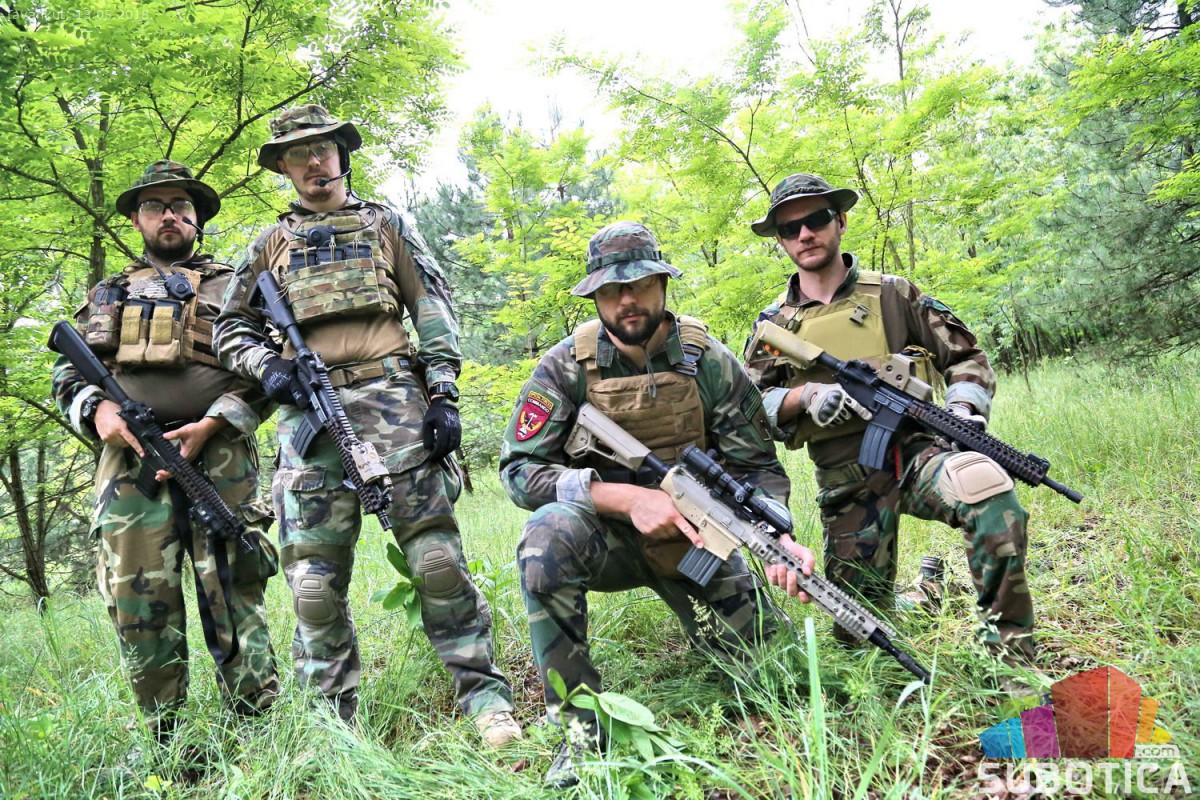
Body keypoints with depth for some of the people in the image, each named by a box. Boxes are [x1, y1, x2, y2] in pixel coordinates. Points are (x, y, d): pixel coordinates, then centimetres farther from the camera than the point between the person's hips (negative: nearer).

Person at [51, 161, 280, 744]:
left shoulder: (232, 286, 17)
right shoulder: (108, 294, 26)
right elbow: (66, 374, 21)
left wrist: (209, 425, -9)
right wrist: (97, 409, -2)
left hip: (218, 456, -2)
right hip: (129, 456, 3)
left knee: (233, 597, -8)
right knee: (138, 602, -3)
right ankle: (164, 744, 7)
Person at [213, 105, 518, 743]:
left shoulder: (385, 225, 19)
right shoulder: (271, 243, 23)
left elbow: (433, 307, 11)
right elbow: (230, 325, 21)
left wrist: (444, 393, -2)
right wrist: (267, 365, -2)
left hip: (392, 393, -2)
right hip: (309, 408, 2)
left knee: (435, 550, -9)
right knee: (315, 575, -1)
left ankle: (484, 696, 0)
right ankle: (330, 722, 9)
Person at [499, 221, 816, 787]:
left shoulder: (708, 362, -10)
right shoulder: (568, 366, -13)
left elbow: (756, 467, -5)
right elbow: (519, 470, -17)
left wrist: (780, 538, -26)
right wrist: (625, 497, -28)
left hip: (693, 533, 2)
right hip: (607, 536, -2)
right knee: (548, 537, -34)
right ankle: (580, 726, -18)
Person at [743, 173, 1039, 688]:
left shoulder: (893, 295, 5)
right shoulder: (774, 325, 8)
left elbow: (966, 357, 9)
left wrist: (965, 408, -10)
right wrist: (805, 396, -16)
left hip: (914, 449, -1)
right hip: (844, 481, 2)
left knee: (990, 490, -35)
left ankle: (1010, 654, -19)